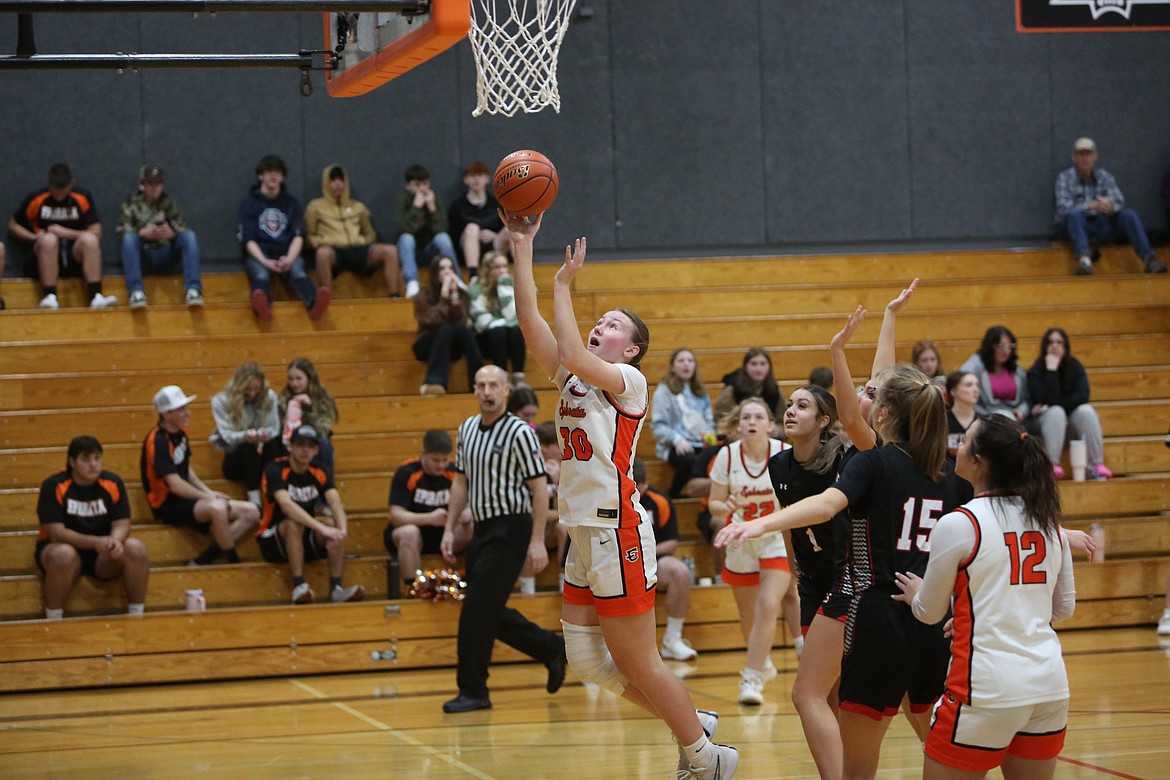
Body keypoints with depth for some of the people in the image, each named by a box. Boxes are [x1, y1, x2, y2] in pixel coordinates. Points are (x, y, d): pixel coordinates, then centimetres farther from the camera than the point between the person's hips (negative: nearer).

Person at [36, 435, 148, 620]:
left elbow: (122, 524, -6)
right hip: (63, 548, -4)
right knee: (65, 554, -38)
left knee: (136, 549, -23)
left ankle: (136, 617, -10)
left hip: (103, 556, 4)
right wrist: (96, 542, -34)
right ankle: (53, 622, -24)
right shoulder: (54, 486, -15)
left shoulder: (113, 483, -4)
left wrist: (115, 540, -32)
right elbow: (55, 533, -21)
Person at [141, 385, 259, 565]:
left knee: (251, 512, 1)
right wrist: (208, 497, -13)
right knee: (217, 508, -38)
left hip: (187, 498, 10)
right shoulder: (158, 441, -18)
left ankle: (201, 561, -9)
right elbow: (175, 485, -22)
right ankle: (234, 563, -17)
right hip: (169, 505, -10)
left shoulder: (180, 433, 11)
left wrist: (209, 492, 5)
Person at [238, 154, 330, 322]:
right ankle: (262, 306, -72)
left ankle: (314, 304, -66)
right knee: (261, 275, -37)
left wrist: (290, 258, -18)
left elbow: (299, 236, 5)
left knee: (297, 271, -34)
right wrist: (265, 261, -21)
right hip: (258, 255, -2)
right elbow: (248, 239, -2)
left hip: (286, 254, 2)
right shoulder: (248, 204, 9)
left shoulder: (292, 203, 15)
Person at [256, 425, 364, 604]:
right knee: (293, 524, -34)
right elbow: (286, 505, -32)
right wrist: (321, 528, -43)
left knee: (333, 524, -22)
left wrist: (342, 530, -39)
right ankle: (299, 587, -37)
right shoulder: (276, 470, -15)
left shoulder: (319, 473, 1)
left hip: (306, 541, 5)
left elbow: (336, 503, -17)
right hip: (273, 542, -5)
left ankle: (336, 588, -28)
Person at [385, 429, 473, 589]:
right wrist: (430, 518, -37)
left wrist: (468, 514, -29)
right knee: (409, 532, -38)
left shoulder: (454, 473, -3)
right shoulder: (406, 473, -13)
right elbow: (396, 515, -21)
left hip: (442, 535, 3)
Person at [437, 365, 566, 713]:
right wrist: (449, 530, 11)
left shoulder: (520, 433, -12)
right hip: (483, 529, 8)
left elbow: (540, 488, -13)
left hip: (510, 530, -8)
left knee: (478, 609, -11)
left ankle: (473, 690, -2)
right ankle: (552, 648, 29)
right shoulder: (467, 429, 10)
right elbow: (461, 481, 17)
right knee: (489, 612, 11)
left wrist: (537, 541, -17)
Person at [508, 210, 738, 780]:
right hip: (582, 535, 8)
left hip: (617, 531, -8)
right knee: (587, 662, 9)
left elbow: (571, 355, -24)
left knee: (638, 664, -3)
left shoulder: (629, 381, -6)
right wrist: (522, 248, 2)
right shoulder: (572, 378, 14)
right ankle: (694, 724, 24)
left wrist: (563, 285, -17)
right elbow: (531, 324, 6)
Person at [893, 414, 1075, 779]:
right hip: (1050, 684, 6)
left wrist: (915, 594, 22)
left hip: (988, 687, -6)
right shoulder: (1047, 520, 8)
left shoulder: (958, 525, -10)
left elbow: (929, 612, 1)